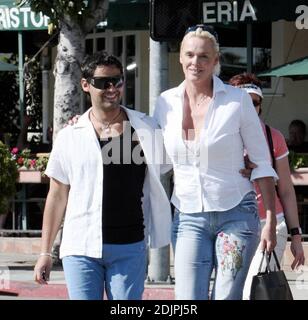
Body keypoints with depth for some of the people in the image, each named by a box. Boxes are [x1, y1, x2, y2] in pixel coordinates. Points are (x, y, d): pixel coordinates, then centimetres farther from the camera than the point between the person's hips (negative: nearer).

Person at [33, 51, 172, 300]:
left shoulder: (145, 129, 6)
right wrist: (45, 253, 9)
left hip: (130, 248, 0)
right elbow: (57, 197, 10)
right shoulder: (70, 137, 6)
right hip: (81, 248, 0)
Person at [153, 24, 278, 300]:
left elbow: (262, 163, -1)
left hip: (236, 213, -2)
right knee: (188, 300, -7)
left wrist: (270, 222, -5)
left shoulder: (237, 100, -5)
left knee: (227, 297, -5)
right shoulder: (166, 102, 3)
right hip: (188, 218, 2)